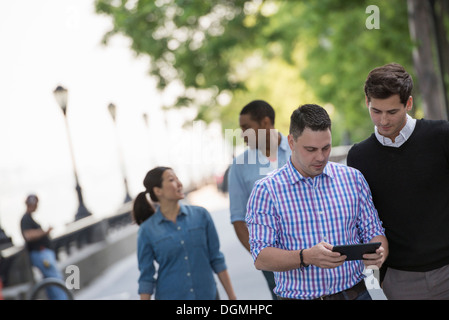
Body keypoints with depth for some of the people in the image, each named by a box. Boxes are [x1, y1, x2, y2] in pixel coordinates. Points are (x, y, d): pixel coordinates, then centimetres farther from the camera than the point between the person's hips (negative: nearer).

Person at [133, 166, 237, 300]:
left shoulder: (200, 215, 0)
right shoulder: (147, 230, -5)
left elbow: (216, 259, 5)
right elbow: (146, 277, -1)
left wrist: (232, 296, 3)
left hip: (208, 294, 2)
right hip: (170, 296, -2)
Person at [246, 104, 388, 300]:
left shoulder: (352, 178, 7)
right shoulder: (267, 190, -4)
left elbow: (373, 232, 11)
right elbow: (261, 258, -10)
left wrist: (378, 254, -13)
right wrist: (306, 257, -26)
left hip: (354, 293, 2)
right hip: (298, 297, -2)